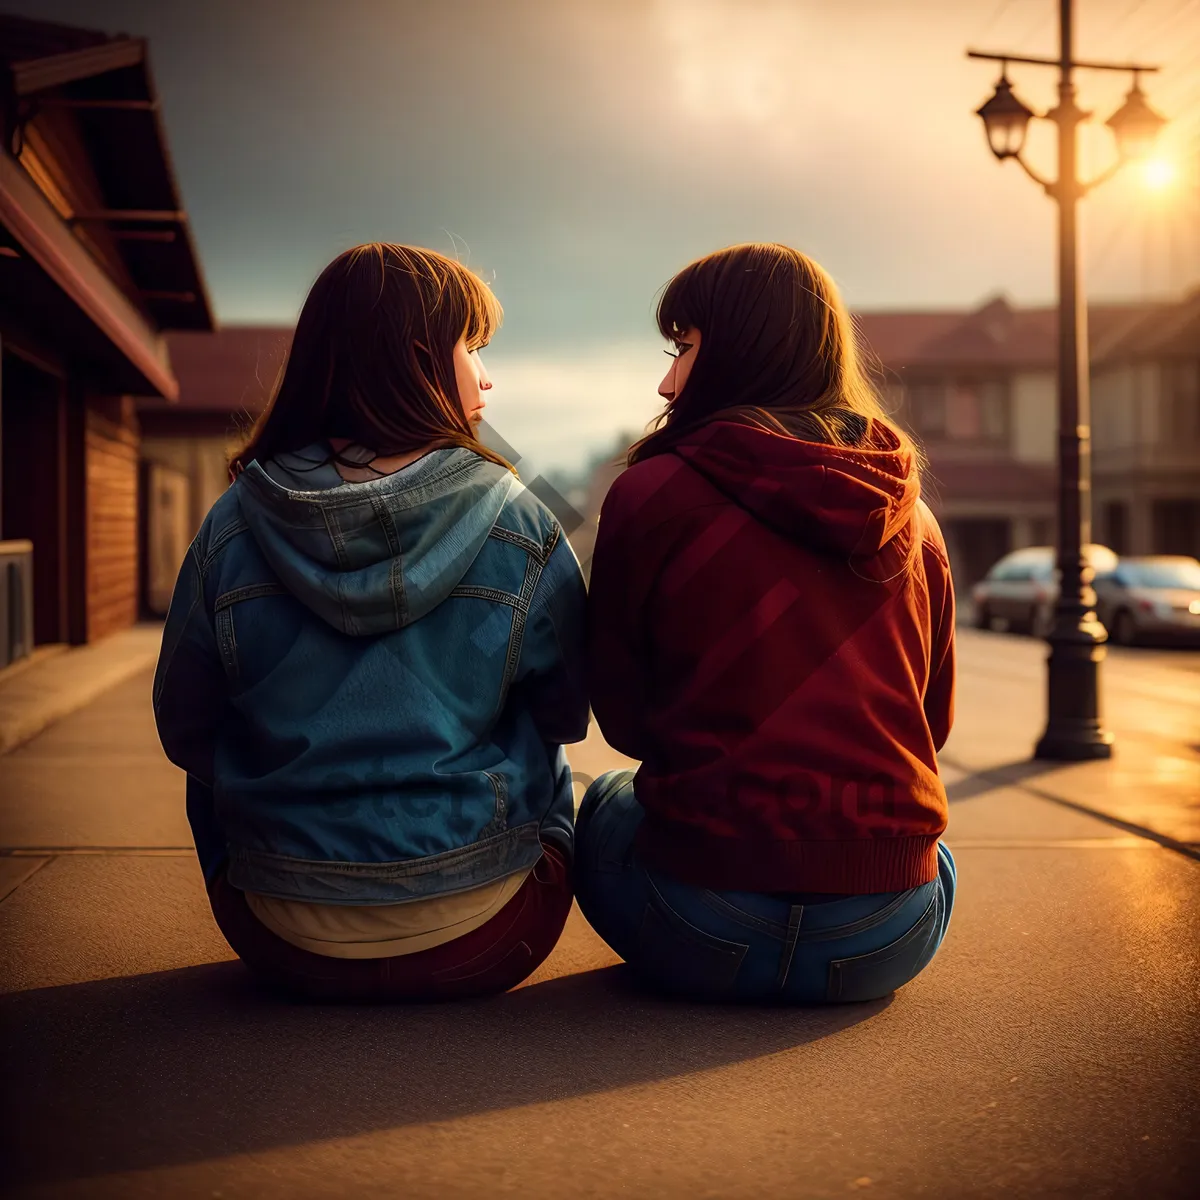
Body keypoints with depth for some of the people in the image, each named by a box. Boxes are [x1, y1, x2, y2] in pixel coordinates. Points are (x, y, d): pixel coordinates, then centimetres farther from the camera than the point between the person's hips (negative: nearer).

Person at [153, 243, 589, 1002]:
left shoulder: (232, 526, -7)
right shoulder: (520, 527, -11)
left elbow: (184, 731, 2)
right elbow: (566, 716, 1)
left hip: (285, 949, 1)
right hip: (477, 948, -1)